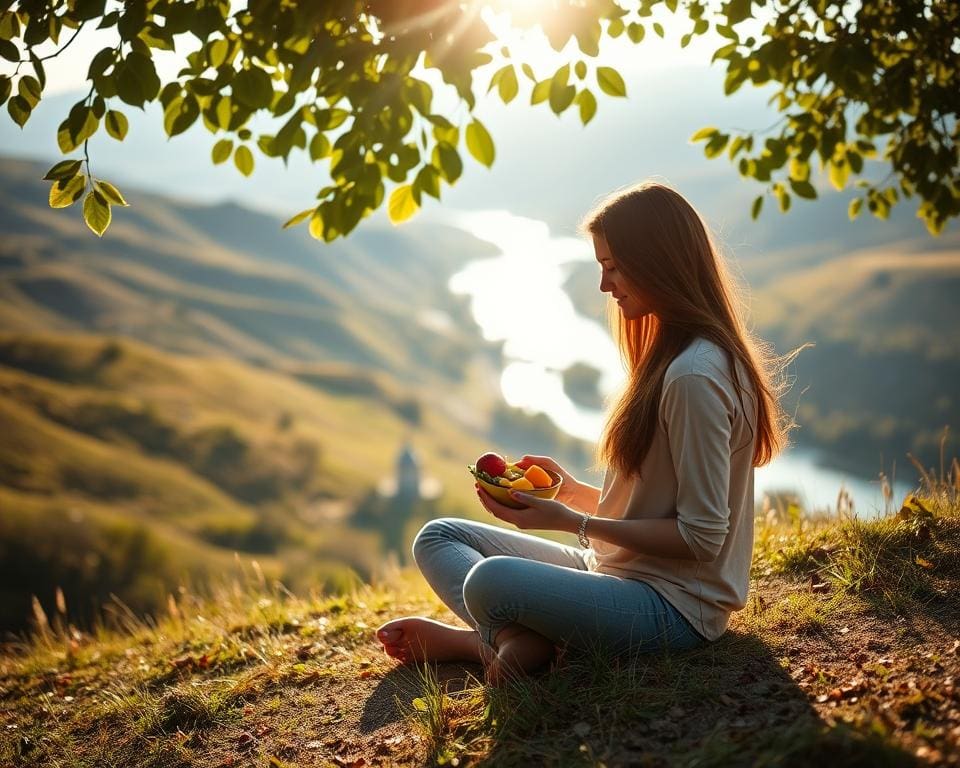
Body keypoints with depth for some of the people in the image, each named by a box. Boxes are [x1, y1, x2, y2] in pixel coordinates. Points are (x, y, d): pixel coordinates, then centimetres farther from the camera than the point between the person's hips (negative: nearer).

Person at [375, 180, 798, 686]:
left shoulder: (693, 375, -20)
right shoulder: (669, 356, 12)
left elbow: (701, 536, -21)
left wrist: (571, 522, -19)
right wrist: (573, 492, 2)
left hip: (673, 607, -11)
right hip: (615, 569, 11)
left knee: (490, 581, -35)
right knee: (438, 538, 7)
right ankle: (514, 635, -16)